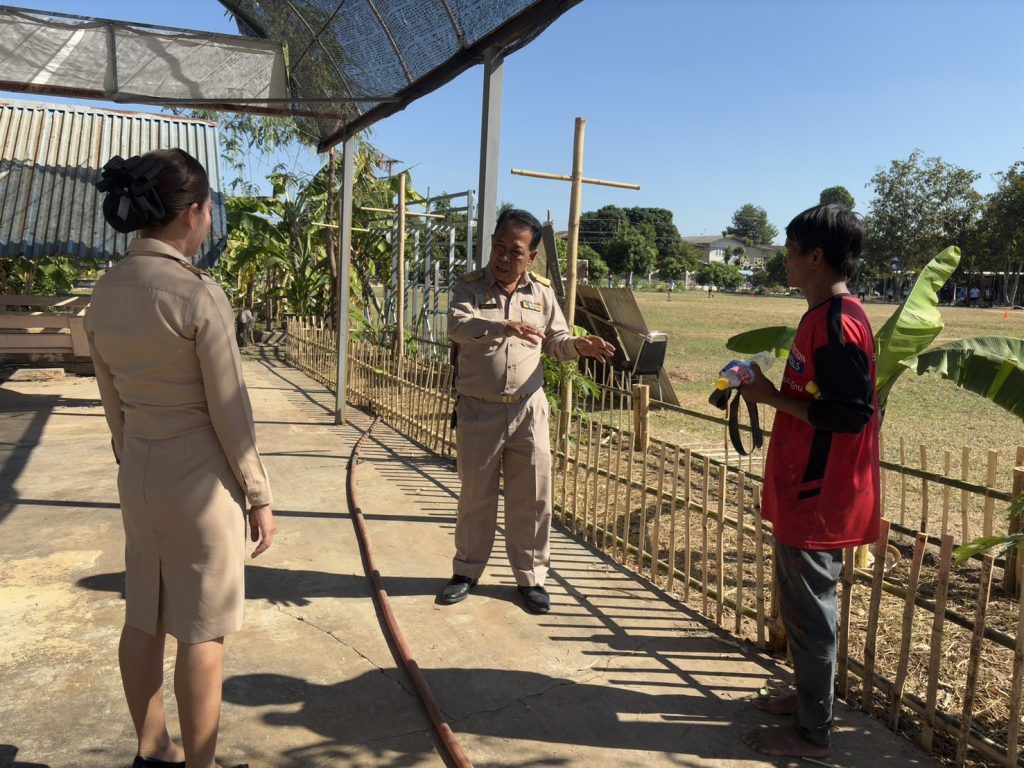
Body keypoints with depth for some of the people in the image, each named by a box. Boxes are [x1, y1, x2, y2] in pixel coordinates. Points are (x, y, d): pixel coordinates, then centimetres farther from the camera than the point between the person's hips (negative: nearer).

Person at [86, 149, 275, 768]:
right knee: (202, 630, 7)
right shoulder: (200, 293, -19)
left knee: (144, 617, 18)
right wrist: (260, 496, -7)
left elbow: (113, 402, 10)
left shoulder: (106, 292, 2)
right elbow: (230, 409, -16)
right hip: (199, 474, -7)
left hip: (139, 472, 7)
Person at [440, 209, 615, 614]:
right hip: (479, 411, -2)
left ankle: (530, 576, 23)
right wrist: (502, 327, -38)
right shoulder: (470, 286, -3)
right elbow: (458, 326, -22)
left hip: (528, 409, 2)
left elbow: (556, 341, 13)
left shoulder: (541, 292, 6)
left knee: (532, 497, 6)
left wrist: (579, 345, -10)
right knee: (476, 496, 11)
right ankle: (466, 571, 29)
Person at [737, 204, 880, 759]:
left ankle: (811, 732, 18)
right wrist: (773, 392, 8)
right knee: (799, 602, 21)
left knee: (809, 609, 3)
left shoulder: (836, 322, -20)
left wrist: (773, 397, -18)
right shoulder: (825, 316, 11)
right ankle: (808, 696, 37)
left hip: (818, 498, -10)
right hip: (806, 491, 10)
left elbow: (851, 414, -25)